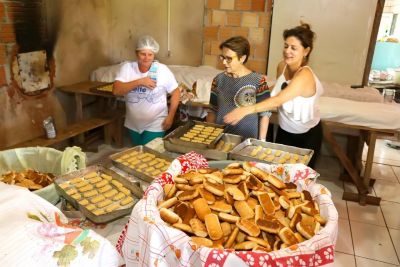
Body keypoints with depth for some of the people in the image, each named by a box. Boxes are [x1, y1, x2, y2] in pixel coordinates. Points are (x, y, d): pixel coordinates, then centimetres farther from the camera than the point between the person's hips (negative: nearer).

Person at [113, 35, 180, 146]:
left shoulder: (162, 70, -13)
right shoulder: (127, 68, -8)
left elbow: (175, 92, -5)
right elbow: (116, 90, -18)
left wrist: (170, 116, -9)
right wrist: (139, 82, -27)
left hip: (155, 125, -3)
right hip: (133, 124, 3)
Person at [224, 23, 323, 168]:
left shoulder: (305, 75, -31)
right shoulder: (282, 65, -10)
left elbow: (278, 100, -45)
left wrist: (247, 110, -57)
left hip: (308, 135, -5)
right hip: (284, 130, 6)